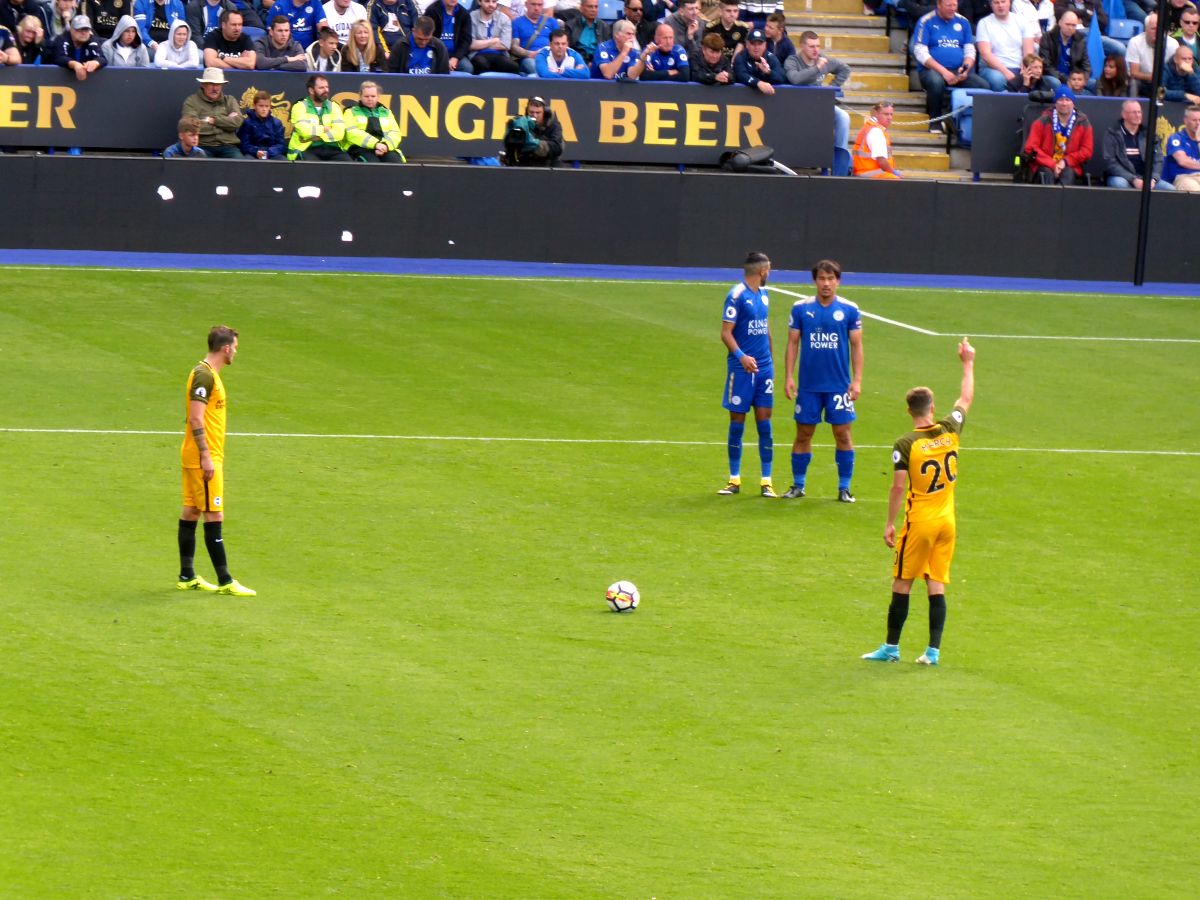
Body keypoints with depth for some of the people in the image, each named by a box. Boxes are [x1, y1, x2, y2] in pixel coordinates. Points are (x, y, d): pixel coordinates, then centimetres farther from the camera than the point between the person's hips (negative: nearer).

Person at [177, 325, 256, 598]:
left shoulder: (208, 374, 14)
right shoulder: (204, 375, -16)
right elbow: (196, 419, -21)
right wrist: (206, 456, -22)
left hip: (200, 457, 10)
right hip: (204, 456, -10)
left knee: (191, 512, 12)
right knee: (214, 516, -8)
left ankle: (187, 576, 17)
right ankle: (225, 581, -8)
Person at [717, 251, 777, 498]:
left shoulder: (764, 294, 12)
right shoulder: (737, 295, -10)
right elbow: (726, 332, -14)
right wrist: (741, 356, -28)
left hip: (763, 367, 6)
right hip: (741, 367, -6)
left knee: (764, 423, 4)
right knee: (737, 422, 2)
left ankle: (766, 482, 6)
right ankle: (734, 480, 10)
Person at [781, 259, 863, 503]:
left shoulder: (849, 310, 0)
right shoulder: (801, 308, 2)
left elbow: (857, 346, 3)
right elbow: (793, 343, 5)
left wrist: (857, 380, -4)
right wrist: (789, 377, -3)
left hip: (839, 385, -1)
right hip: (808, 385, 1)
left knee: (843, 434, 0)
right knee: (803, 434, 5)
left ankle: (844, 488, 8)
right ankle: (798, 485, 16)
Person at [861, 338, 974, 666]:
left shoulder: (906, 445, -13)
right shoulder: (950, 431, -2)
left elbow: (898, 487, -14)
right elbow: (966, 399, 16)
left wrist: (890, 524, -6)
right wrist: (968, 363, 28)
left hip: (919, 523, -4)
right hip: (947, 522, 4)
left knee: (902, 584, 6)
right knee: (937, 585, 6)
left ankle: (891, 647, 12)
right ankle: (933, 650, 3)